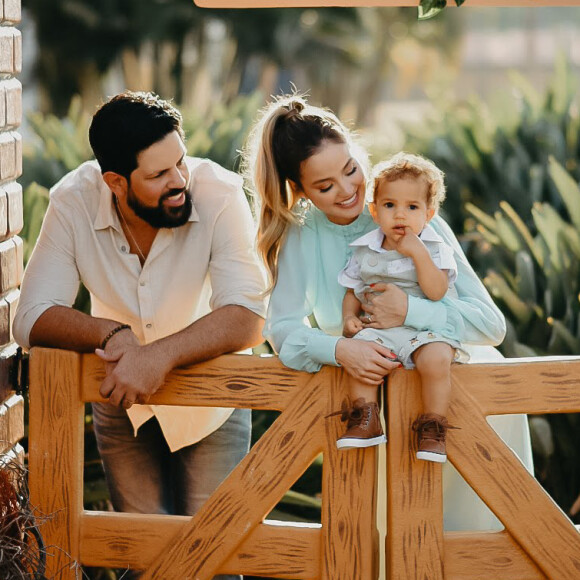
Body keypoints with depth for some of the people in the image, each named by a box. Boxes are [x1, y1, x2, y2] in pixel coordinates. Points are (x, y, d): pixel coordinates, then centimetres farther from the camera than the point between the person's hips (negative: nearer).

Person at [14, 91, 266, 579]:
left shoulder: (219, 195, -28)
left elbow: (246, 318, -34)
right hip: (121, 400, 2)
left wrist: (161, 355, -48)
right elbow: (32, 319, -22)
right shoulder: (74, 204, -22)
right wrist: (109, 333, -40)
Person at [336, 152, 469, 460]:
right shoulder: (364, 251, 9)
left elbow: (436, 292, -14)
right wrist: (349, 317, -3)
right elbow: (352, 291, 17)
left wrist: (418, 253, -20)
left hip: (425, 329, -2)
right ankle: (365, 421, -18)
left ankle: (432, 429, -19)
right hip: (378, 330, 3)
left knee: (436, 358, -33)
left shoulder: (435, 249, 0)